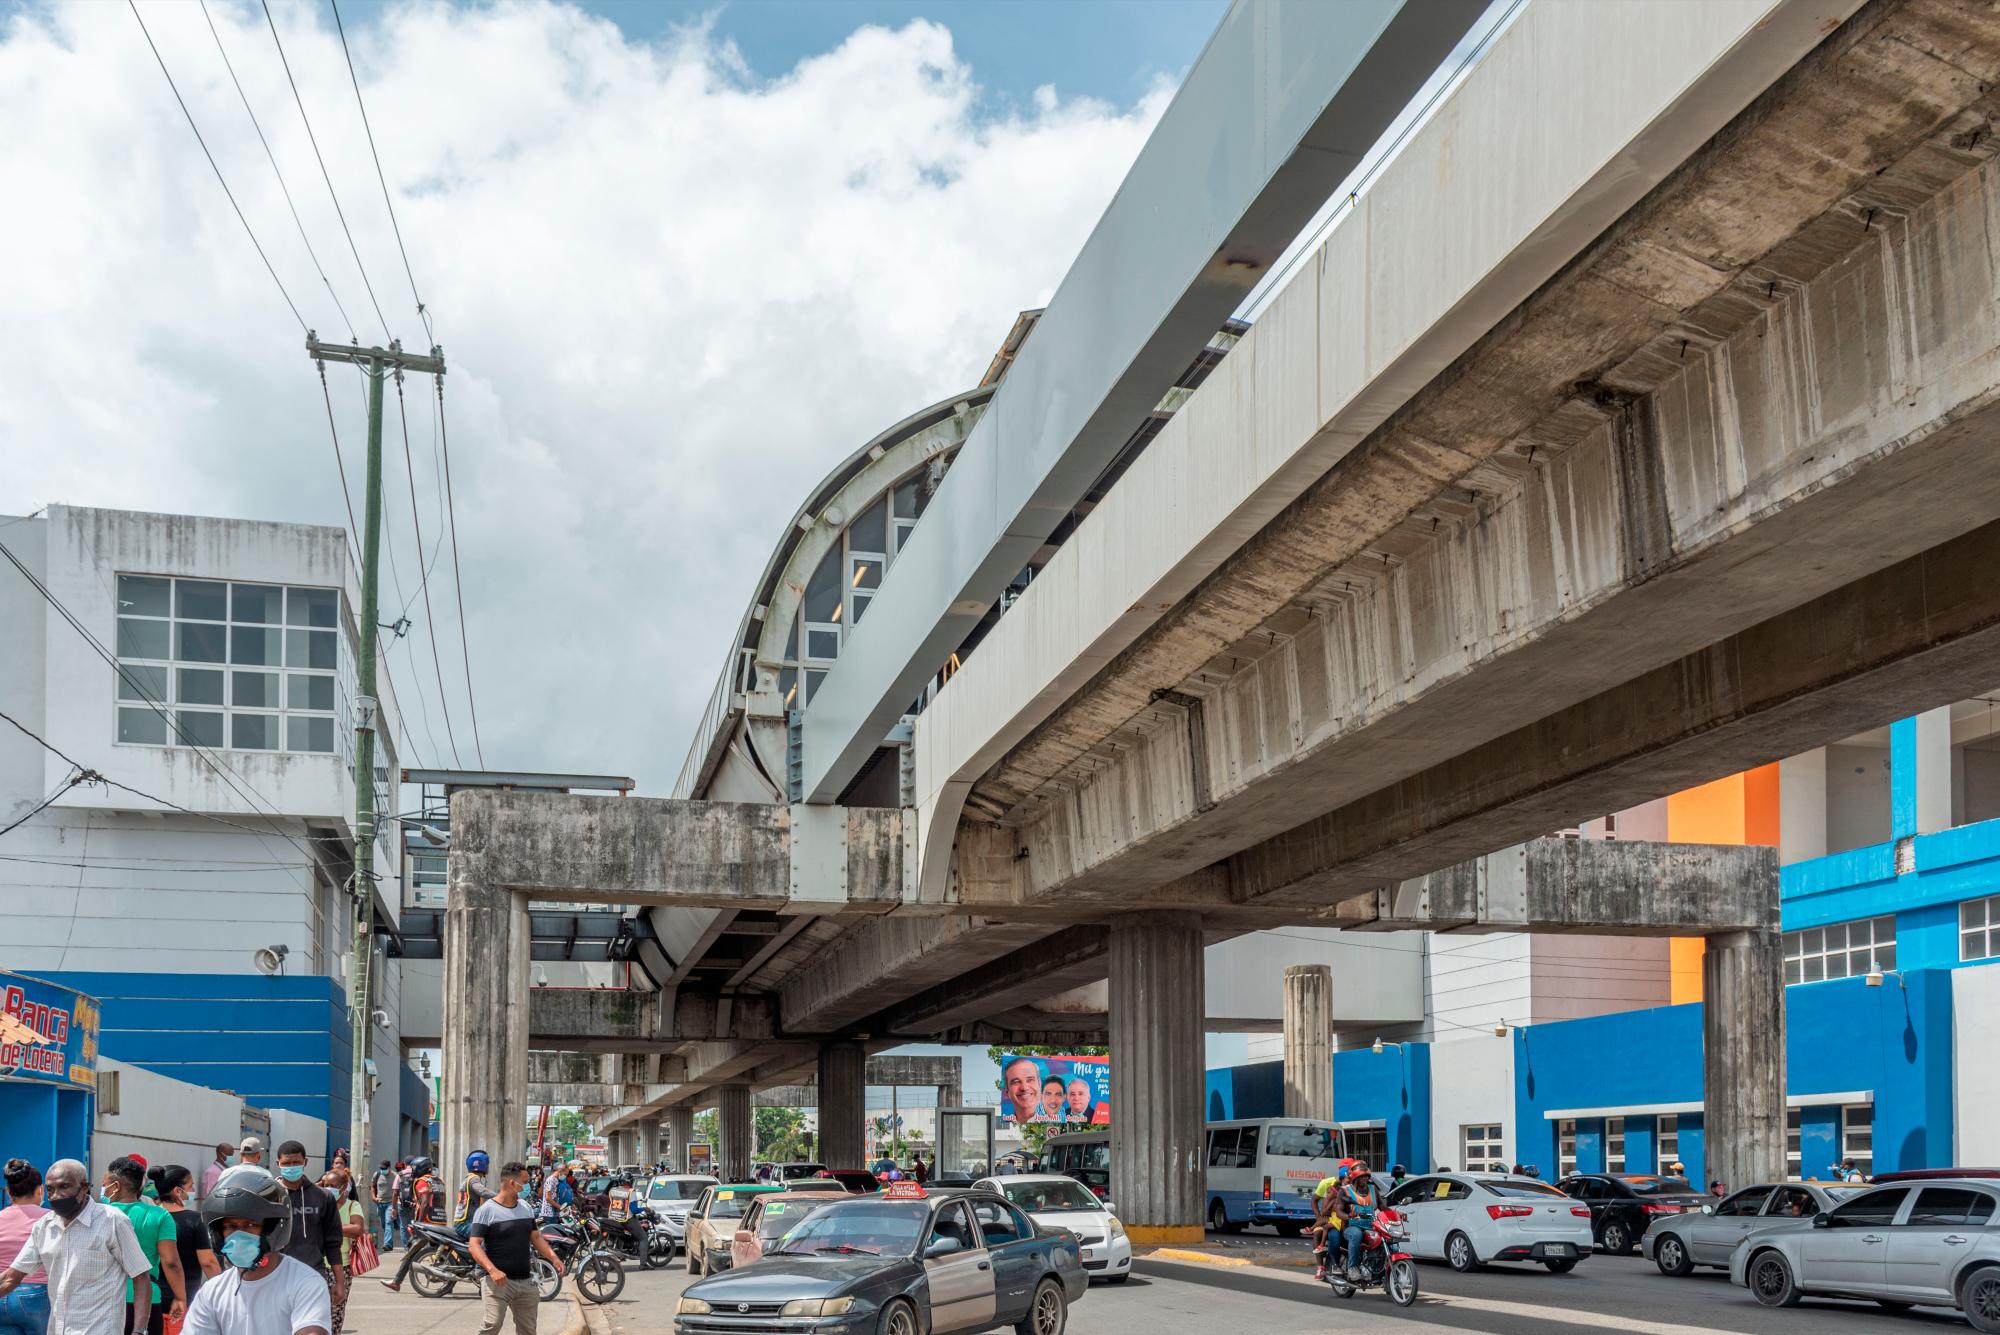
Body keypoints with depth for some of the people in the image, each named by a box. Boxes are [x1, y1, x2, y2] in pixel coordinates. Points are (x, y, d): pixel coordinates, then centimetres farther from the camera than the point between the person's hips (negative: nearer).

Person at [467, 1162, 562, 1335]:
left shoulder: (526, 1209, 12)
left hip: (526, 1282, 7)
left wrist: (553, 1258, 4)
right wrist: (492, 1270, -28)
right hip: (500, 1281, -7)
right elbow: (475, 1245, -14)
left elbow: (536, 1238, 21)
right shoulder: (486, 1210, -9)